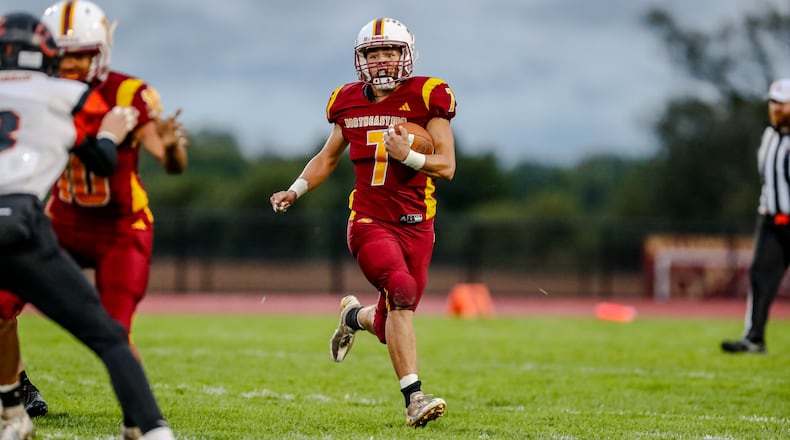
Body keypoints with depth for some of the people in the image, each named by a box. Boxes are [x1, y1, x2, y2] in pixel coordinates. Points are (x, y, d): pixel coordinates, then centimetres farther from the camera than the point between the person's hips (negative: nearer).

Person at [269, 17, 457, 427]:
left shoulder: (426, 98, -2)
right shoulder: (350, 103, 6)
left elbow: (446, 166, -4)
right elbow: (327, 157, 22)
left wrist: (407, 156, -21)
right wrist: (295, 190, 7)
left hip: (415, 224, 1)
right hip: (369, 221, -1)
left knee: (391, 324, 4)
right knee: (402, 291, -26)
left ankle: (354, 316, 43)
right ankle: (414, 398, -25)